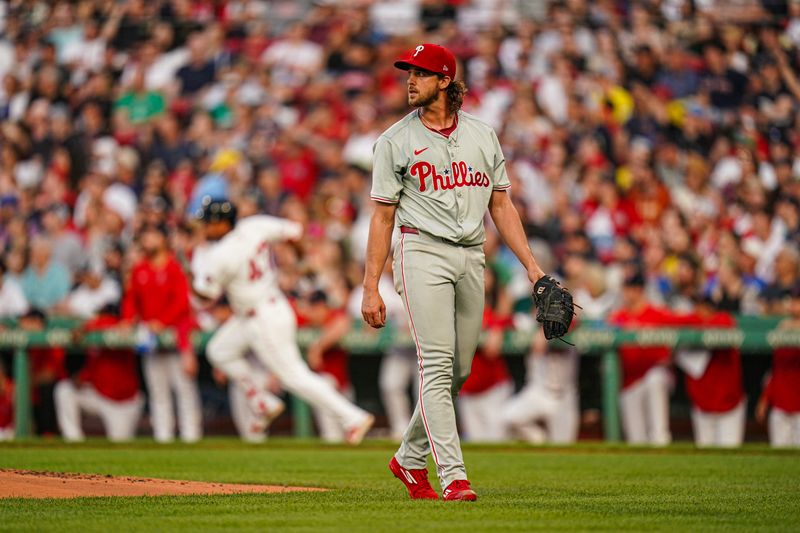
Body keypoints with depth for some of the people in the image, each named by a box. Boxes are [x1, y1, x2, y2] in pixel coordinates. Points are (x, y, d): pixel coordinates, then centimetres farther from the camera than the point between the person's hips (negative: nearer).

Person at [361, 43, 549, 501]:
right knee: (437, 365, -13)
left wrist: (532, 265, 4)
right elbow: (383, 217, 1)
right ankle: (453, 476, -17)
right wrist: (371, 287, -4)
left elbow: (501, 205, 13)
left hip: (472, 257, 4)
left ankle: (410, 459, 26)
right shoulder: (396, 141, 2)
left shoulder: (483, 135, 11)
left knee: (460, 370, 8)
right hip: (423, 253, -4)